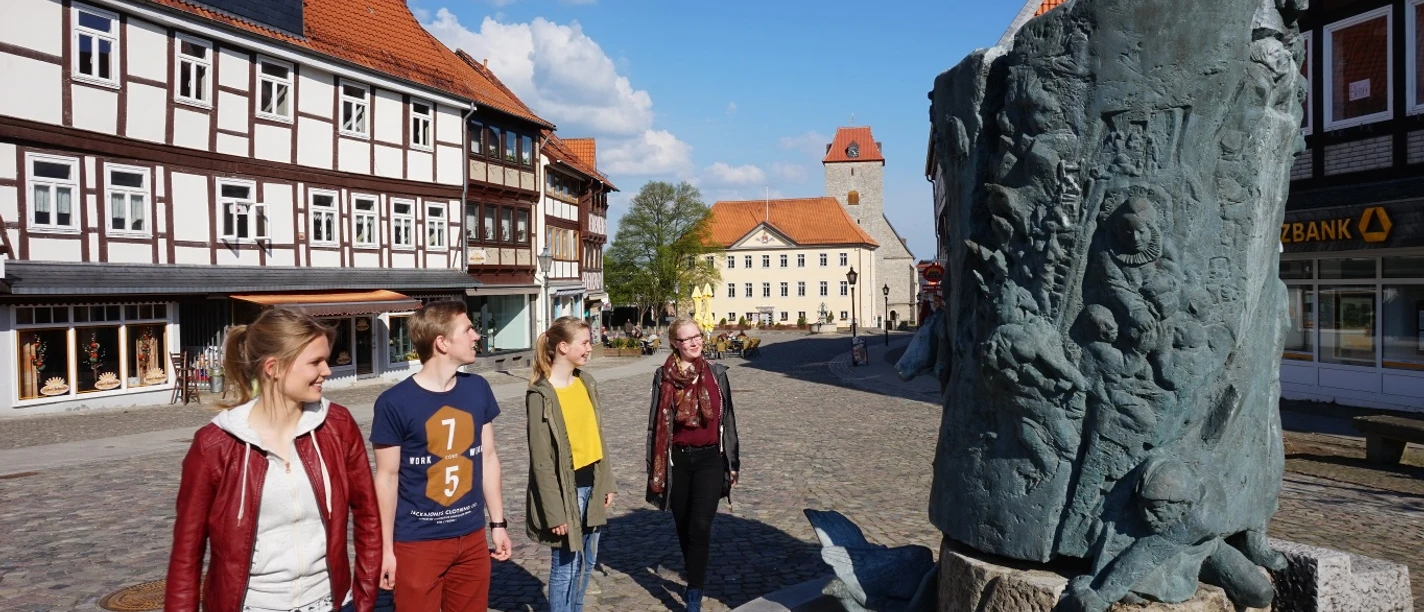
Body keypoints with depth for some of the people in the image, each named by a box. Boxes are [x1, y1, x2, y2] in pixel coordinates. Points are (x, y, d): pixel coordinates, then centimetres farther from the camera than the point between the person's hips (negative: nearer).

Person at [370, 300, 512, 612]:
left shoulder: (478, 389, 0)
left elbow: (488, 457, 6)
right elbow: (387, 477, -8)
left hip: (472, 537, 4)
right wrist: (386, 548, -5)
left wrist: (498, 522, 8)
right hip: (417, 542, -4)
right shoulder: (394, 403, -14)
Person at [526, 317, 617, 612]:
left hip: (591, 484, 7)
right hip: (566, 488, -7)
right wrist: (555, 511, -17)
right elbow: (541, 460, -17)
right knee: (566, 565, 5)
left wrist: (606, 482, 11)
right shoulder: (541, 395, -17)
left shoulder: (586, 382, 4)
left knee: (587, 561, 19)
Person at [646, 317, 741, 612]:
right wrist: (655, 468, 0)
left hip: (710, 459, 0)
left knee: (700, 526, -10)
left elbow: (728, 419, 6)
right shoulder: (664, 377, -4)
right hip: (677, 460, 1)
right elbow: (656, 424, 1)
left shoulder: (716, 373, 0)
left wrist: (732, 461, 7)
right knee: (684, 528, 12)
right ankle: (697, 582, 34)